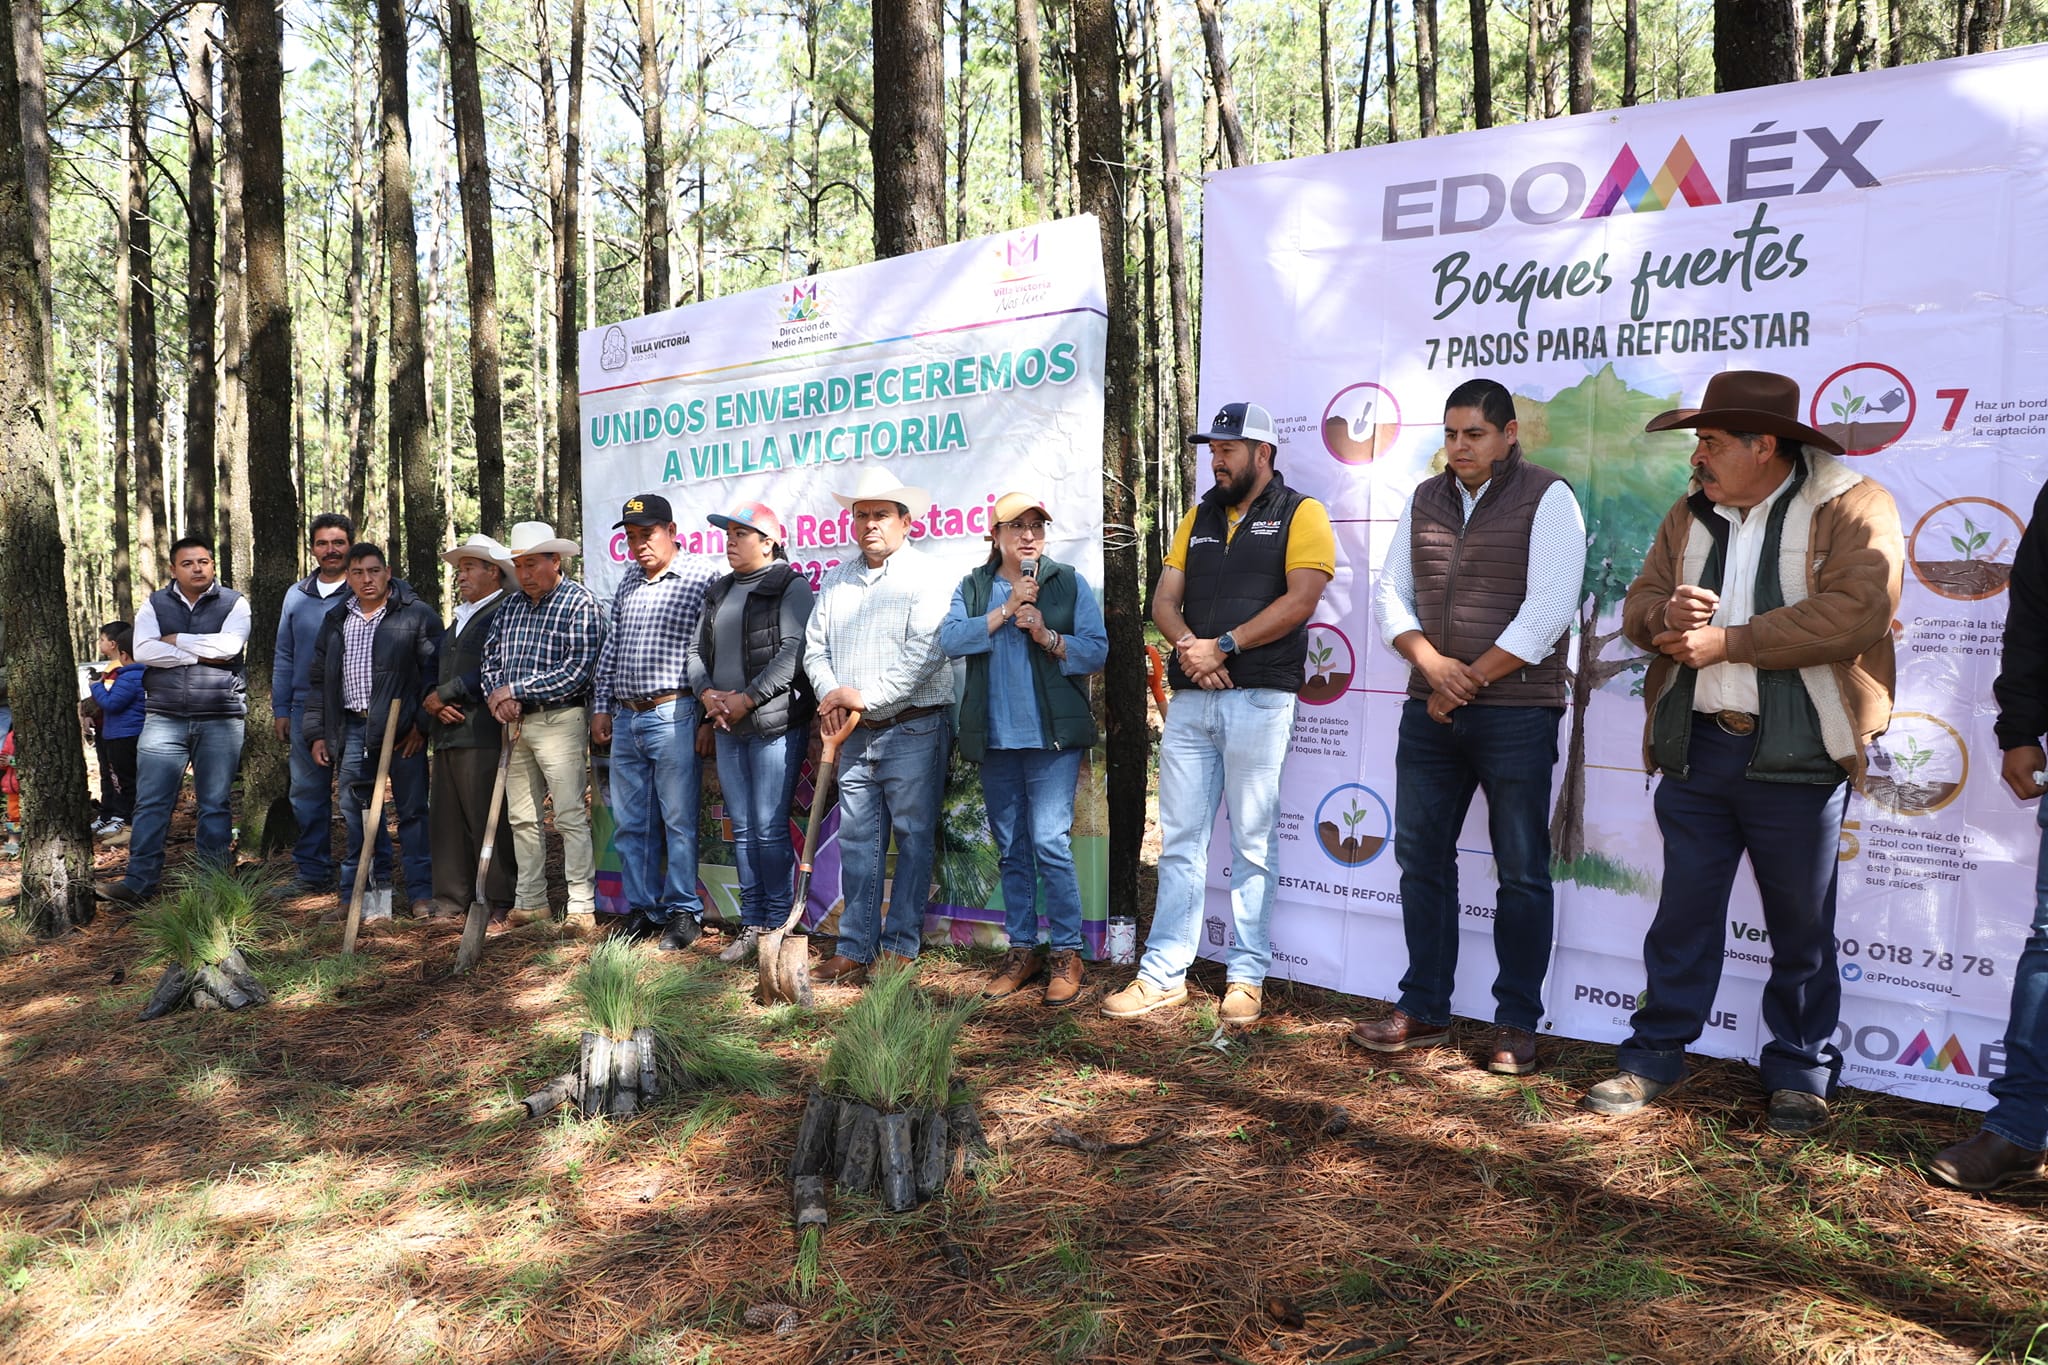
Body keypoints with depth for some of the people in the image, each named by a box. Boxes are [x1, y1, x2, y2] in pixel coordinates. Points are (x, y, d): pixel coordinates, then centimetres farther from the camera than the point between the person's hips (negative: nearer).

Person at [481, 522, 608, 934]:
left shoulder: (580, 603, -7)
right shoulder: (512, 605, 15)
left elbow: (578, 670, -15)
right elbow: (491, 657, 15)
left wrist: (515, 690, -12)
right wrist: (496, 695, -7)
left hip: (560, 720, -7)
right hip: (515, 722, 7)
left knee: (571, 817, -6)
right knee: (522, 818, 11)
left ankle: (581, 908, -2)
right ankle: (530, 901, 20)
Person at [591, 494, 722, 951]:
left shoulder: (702, 577, -5)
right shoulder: (627, 582, 16)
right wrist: (601, 707, 16)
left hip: (674, 718, -6)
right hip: (625, 719, 7)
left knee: (679, 821, -1)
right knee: (631, 823, 10)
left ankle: (684, 913, 8)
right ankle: (641, 910, 20)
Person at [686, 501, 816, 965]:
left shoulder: (791, 587, -4)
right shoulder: (719, 592, 18)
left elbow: (793, 653, -14)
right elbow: (697, 649, 16)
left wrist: (746, 699, -16)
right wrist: (708, 693, -3)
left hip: (775, 724, -7)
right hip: (727, 728, 7)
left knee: (770, 829, -6)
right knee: (742, 829, 10)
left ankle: (778, 924, 4)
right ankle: (751, 923, 18)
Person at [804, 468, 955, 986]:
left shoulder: (924, 576, -5)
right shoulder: (836, 580, 14)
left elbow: (923, 655, -15)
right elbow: (815, 646, 13)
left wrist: (865, 696, -15)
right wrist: (830, 693, -7)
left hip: (912, 729, -5)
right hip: (855, 733, 6)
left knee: (913, 839, 0)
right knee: (857, 841, 8)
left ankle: (901, 947, 8)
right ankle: (854, 948, 13)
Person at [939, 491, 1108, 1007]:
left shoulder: (1069, 583, 4)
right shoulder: (973, 588, 11)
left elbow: (1097, 650, -2)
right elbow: (950, 640, -6)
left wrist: (1048, 636, -16)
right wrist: (1007, 610, -12)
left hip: (1053, 734, -3)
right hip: (994, 737, 4)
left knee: (1050, 840, -11)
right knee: (1011, 848, 10)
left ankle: (1066, 953, 0)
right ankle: (1022, 949, 21)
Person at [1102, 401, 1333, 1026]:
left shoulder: (1300, 513, 2)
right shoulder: (1199, 517, 18)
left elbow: (1300, 599, -11)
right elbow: (1164, 601, 13)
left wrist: (1223, 645, -13)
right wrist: (1189, 647, -8)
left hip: (1259, 697, -5)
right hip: (1190, 697, 5)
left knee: (1253, 843, 1)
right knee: (1179, 839, 6)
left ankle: (1246, 977, 11)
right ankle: (1164, 973, 12)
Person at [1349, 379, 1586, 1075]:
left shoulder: (1547, 498, -4)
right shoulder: (1424, 500, 12)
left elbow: (1549, 610, -13)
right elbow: (1390, 593, 9)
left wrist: (1469, 680, -11)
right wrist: (1433, 665, -8)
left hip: (1516, 714, -5)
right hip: (1429, 711, 5)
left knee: (1522, 872, 2)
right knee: (1421, 856, 9)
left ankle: (1517, 1023, 13)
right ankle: (1423, 1010, 21)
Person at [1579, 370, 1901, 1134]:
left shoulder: (1852, 508, -6)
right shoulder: (1692, 514, 12)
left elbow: (1855, 612, -20)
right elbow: (1640, 601, 12)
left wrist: (1727, 641, -18)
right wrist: (1665, 614, -13)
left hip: (1795, 756, -4)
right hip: (1694, 748, 5)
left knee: (1802, 926, 9)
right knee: (1684, 912, 11)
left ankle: (1802, 1072, 24)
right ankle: (1656, 1055, 22)